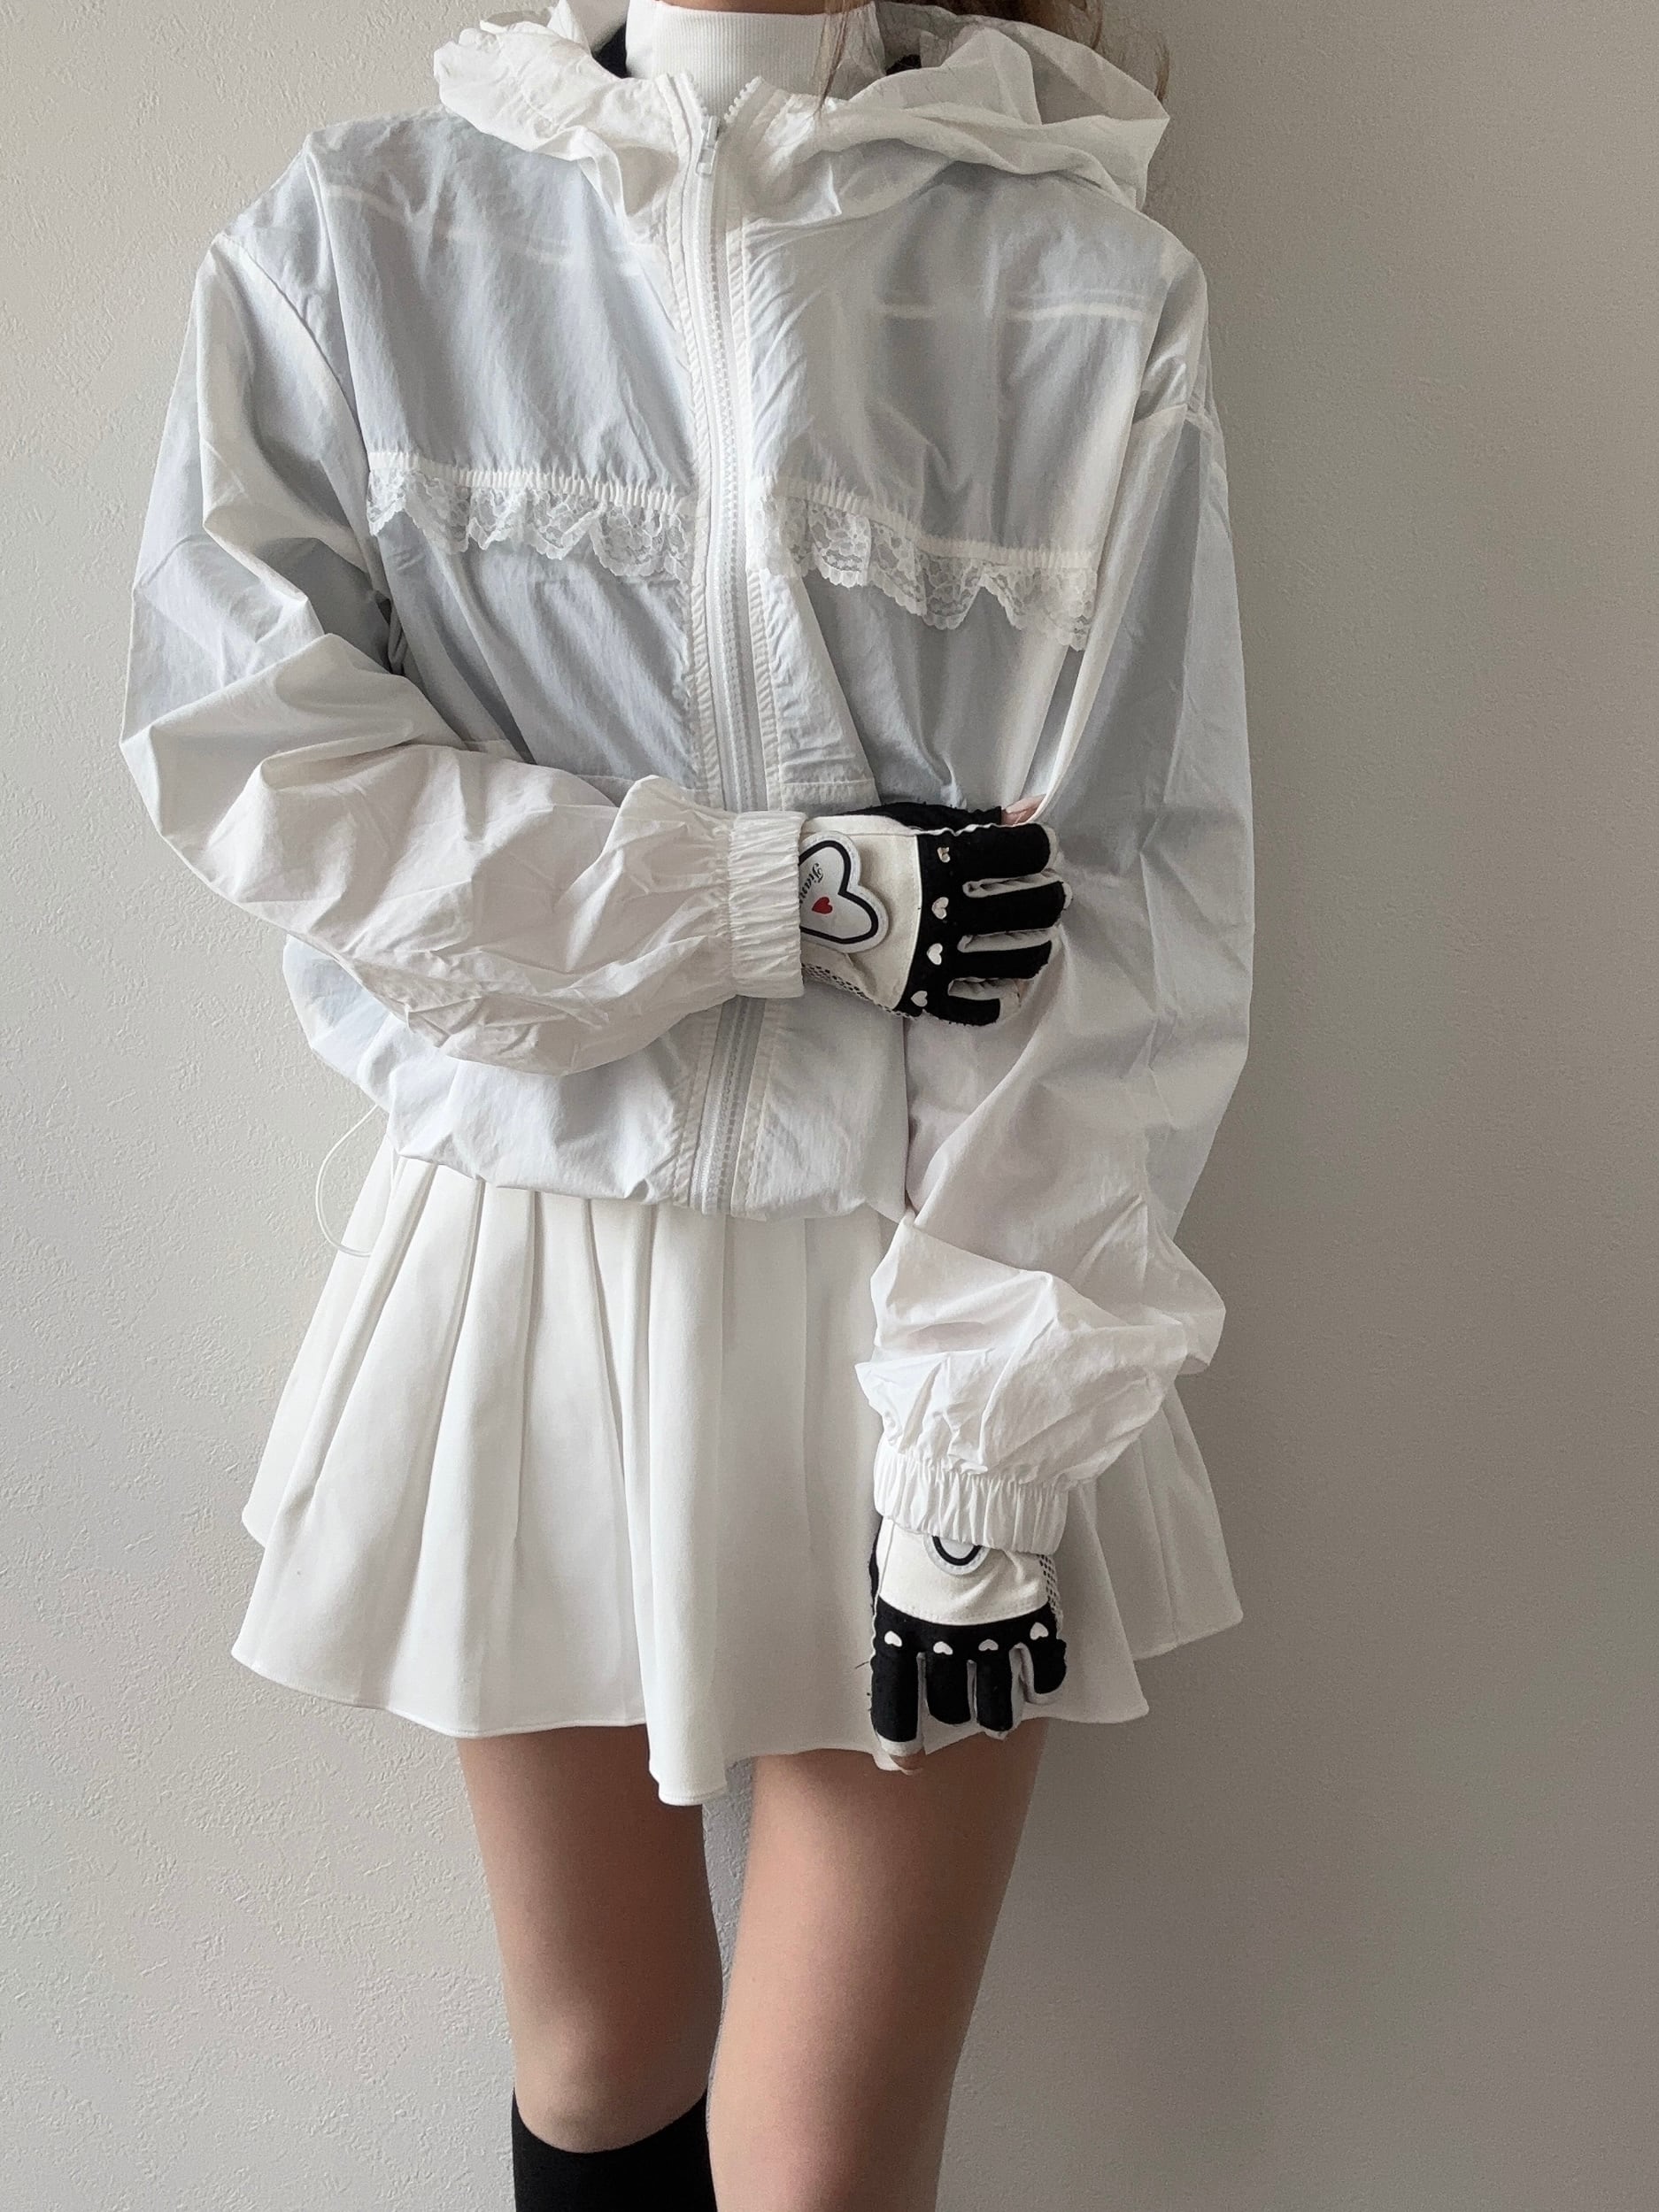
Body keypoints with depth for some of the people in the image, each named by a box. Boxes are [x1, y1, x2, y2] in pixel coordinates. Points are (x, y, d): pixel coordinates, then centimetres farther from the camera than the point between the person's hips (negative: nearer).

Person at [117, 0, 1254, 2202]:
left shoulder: (1094, 295, -3)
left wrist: (984, 1445, -14)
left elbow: (1131, 912, -9)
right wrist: (801, 897, -15)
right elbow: (243, 739, -8)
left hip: (918, 1278, -1)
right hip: (530, 1267, 2)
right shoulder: (357, 235, 4)